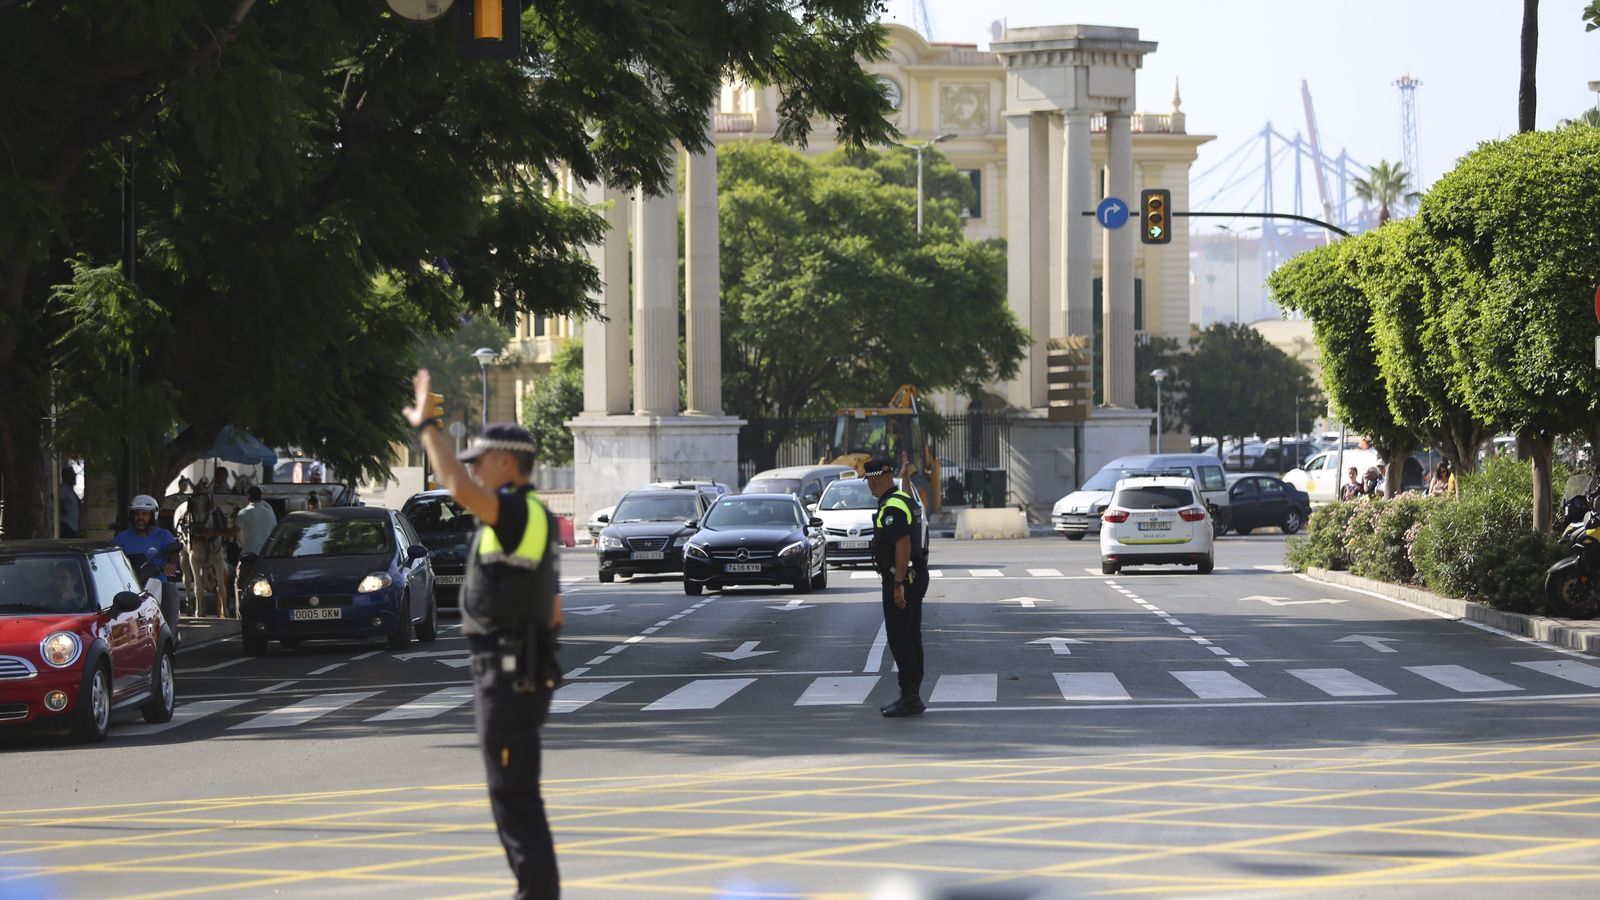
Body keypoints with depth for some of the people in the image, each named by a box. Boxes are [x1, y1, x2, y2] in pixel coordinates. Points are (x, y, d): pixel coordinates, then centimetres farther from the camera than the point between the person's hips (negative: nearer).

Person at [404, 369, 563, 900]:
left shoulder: (519, 510, -14)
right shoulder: (530, 522, 17)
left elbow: (460, 489, -34)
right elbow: (553, 614, 22)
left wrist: (428, 427, -23)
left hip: (507, 677, -10)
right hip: (521, 673, 10)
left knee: (514, 796, -6)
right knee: (515, 794, 14)